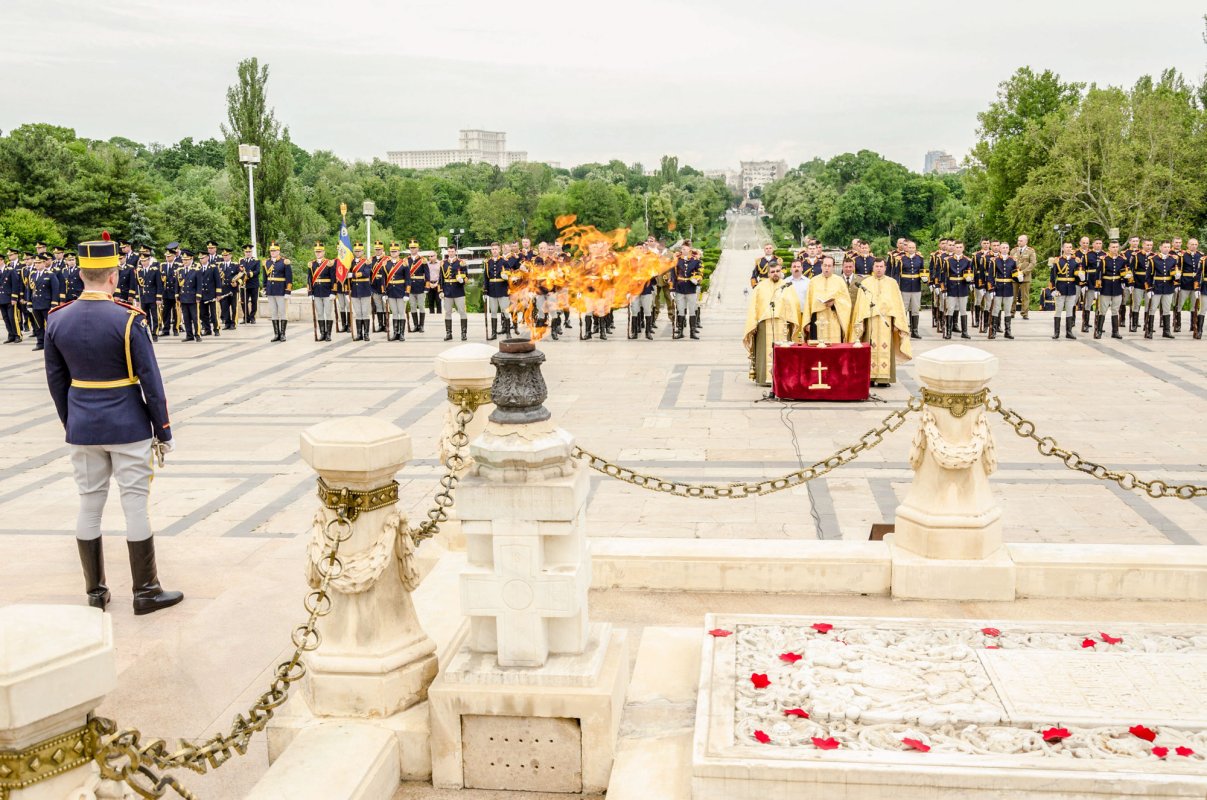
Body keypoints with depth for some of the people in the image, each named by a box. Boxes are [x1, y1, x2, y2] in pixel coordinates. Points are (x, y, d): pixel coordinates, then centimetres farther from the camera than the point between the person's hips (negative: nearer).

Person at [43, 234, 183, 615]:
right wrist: (163, 431, -3)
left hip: (83, 429, 5)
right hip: (129, 428, -4)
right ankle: (146, 591, 10)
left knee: (89, 505, 12)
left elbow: (56, 380, 8)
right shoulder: (129, 319, -15)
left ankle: (95, 592, 21)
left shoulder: (57, 319, 0)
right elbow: (151, 381, -12)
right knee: (135, 505, 3)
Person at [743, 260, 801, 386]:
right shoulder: (760, 287, 9)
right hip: (764, 324, 0)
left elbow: (794, 304, 3)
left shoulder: (787, 287, 10)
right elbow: (753, 306, 5)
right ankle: (765, 378, 0)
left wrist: (792, 322, -9)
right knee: (765, 351, -2)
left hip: (782, 325, 0)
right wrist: (753, 324, -5)